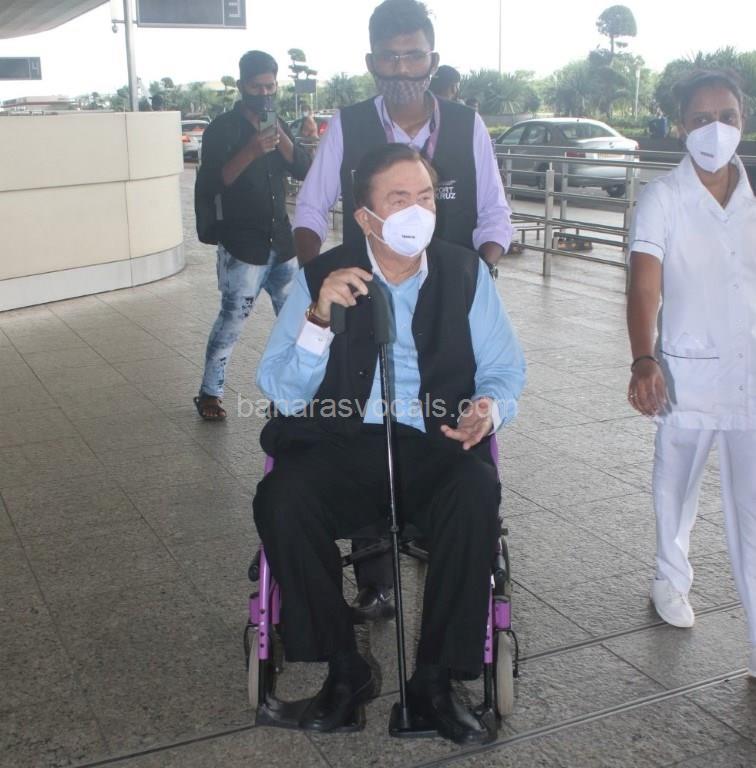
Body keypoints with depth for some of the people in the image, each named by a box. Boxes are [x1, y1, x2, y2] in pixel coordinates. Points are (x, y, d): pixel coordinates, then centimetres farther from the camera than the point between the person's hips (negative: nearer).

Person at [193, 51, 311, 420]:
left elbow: (303, 170, 1)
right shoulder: (221, 129, -4)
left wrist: (280, 136, -15)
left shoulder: (277, 124, 12)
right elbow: (211, 182, -16)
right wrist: (251, 151, -29)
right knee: (232, 319, -4)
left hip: (281, 241, 6)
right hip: (242, 245, -6)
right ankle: (209, 393, 10)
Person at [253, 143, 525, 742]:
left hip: (437, 445, 1)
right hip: (343, 445, 0)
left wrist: (489, 406, -15)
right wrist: (319, 317, -19)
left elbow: (505, 368, 9)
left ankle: (437, 680, -13)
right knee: (281, 502, -29)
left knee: (476, 497, -32)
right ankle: (345, 669, -8)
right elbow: (283, 395, -3)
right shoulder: (321, 277, 1)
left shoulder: (466, 273, 5)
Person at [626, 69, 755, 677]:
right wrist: (644, 361, -31)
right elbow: (645, 286, -17)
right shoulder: (663, 198, -6)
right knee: (677, 486, 17)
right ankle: (672, 578, 43)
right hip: (688, 372, -1)